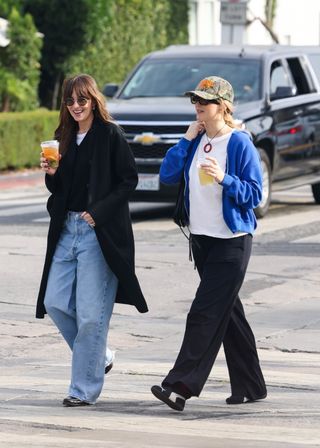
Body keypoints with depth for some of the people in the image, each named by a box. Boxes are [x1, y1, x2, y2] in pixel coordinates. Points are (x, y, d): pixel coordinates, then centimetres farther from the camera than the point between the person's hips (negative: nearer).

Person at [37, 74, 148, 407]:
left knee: (91, 313, -6)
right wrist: (51, 174, -3)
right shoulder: (64, 137, 13)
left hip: (100, 231, -7)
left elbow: (129, 180, -9)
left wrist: (99, 211, -16)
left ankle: (84, 389, 1)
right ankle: (99, 357, 25)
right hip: (66, 228, 7)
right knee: (55, 303, 4)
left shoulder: (110, 134, -7)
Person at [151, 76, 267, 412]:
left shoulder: (239, 144, -10)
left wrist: (224, 178, -26)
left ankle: (181, 385, -16)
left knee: (205, 313, -12)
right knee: (228, 313, 13)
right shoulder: (196, 140, 8)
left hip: (232, 242, -7)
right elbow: (167, 176, 1)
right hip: (201, 238, 7)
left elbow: (254, 194, -11)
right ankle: (250, 387, 22)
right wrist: (187, 140, -4)